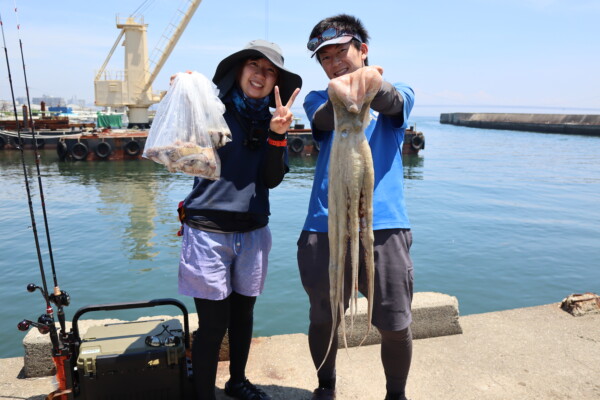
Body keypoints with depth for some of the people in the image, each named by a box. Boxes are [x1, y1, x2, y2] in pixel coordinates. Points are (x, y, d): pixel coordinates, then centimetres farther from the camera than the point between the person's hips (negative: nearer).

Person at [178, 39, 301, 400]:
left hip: (253, 231, 5)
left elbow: (272, 179, -1)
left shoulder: (271, 120, 7)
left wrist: (278, 136, -15)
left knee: (243, 313, 17)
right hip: (208, 230, -4)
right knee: (213, 322, 1)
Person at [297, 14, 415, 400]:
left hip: (383, 226, -1)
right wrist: (341, 95, -35)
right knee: (323, 320, 12)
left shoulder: (398, 94, 11)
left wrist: (372, 83, -38)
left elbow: (392, 102, -15)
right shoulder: (319, 99, 13)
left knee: (396, 326, 4)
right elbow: (323, 119, -12)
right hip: (325, 227, 1)